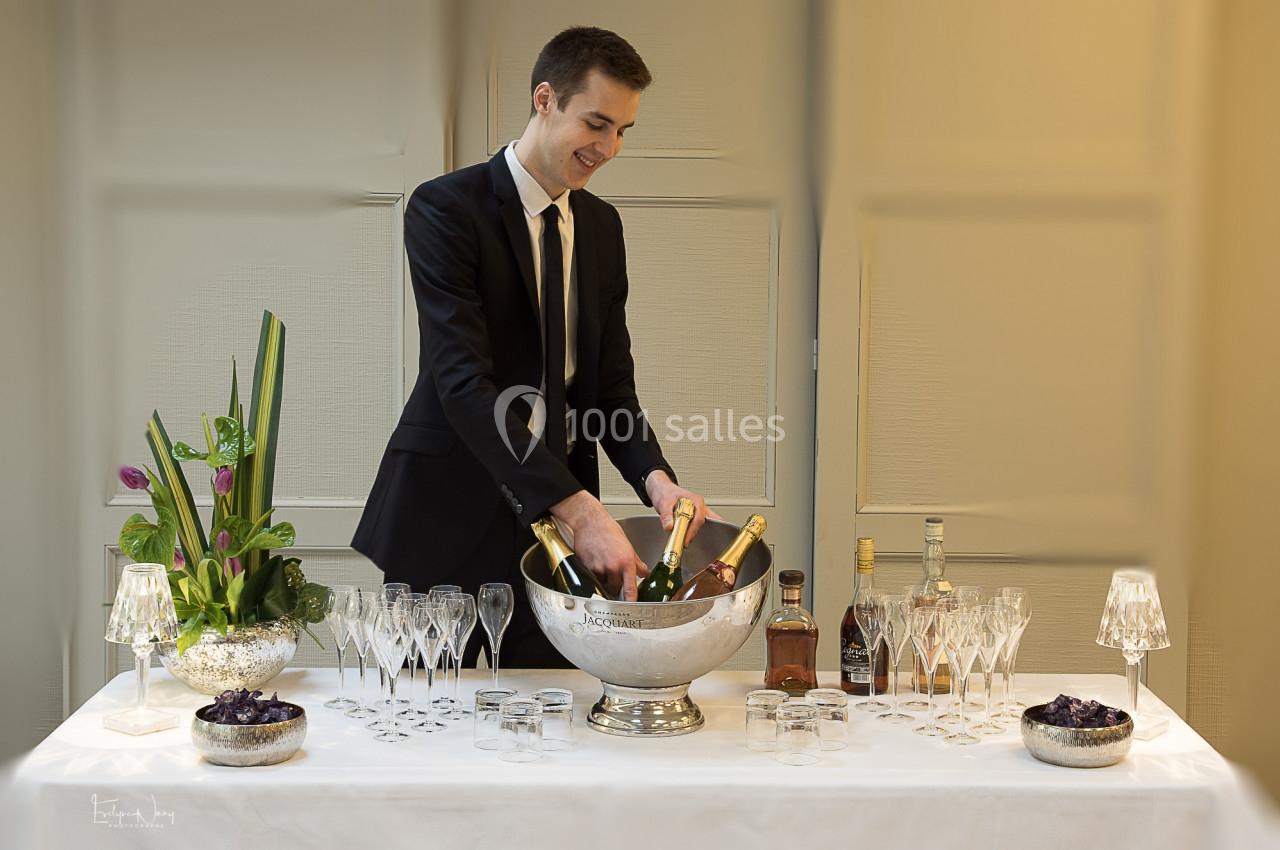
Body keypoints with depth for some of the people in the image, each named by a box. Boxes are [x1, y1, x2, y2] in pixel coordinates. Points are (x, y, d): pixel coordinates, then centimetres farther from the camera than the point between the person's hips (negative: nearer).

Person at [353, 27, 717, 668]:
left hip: (558, 519, 5)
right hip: (451, 516, -5)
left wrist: (654, 478, -12)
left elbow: (612, 379, 9)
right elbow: (463, 382, -22)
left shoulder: (602, 226, 9)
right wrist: (579, 509, -29)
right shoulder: (445, 210, -12)